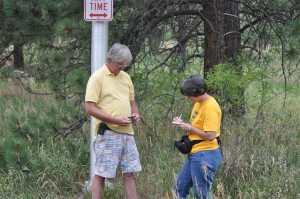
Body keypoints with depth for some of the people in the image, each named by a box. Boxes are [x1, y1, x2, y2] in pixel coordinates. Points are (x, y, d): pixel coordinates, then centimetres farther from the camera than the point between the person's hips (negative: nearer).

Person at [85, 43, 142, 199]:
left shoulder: (125, 77, 14)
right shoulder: (98, 78, -9)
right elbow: (90, 108, -14)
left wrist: (135, 114, 2)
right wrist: (115, 120, -19)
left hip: (127, 132, 7)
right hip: (107, 134, -7)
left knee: (129, 173, 8)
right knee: (101, 174, -2)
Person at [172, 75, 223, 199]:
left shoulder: (210, 107, -18)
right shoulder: (198, 103, 11)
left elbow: (210, 135, -22)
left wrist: (190, 128, -14)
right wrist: (183, 124, 3)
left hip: (205, 156, -10)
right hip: (195, 154, 10)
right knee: (180, 188, 16)